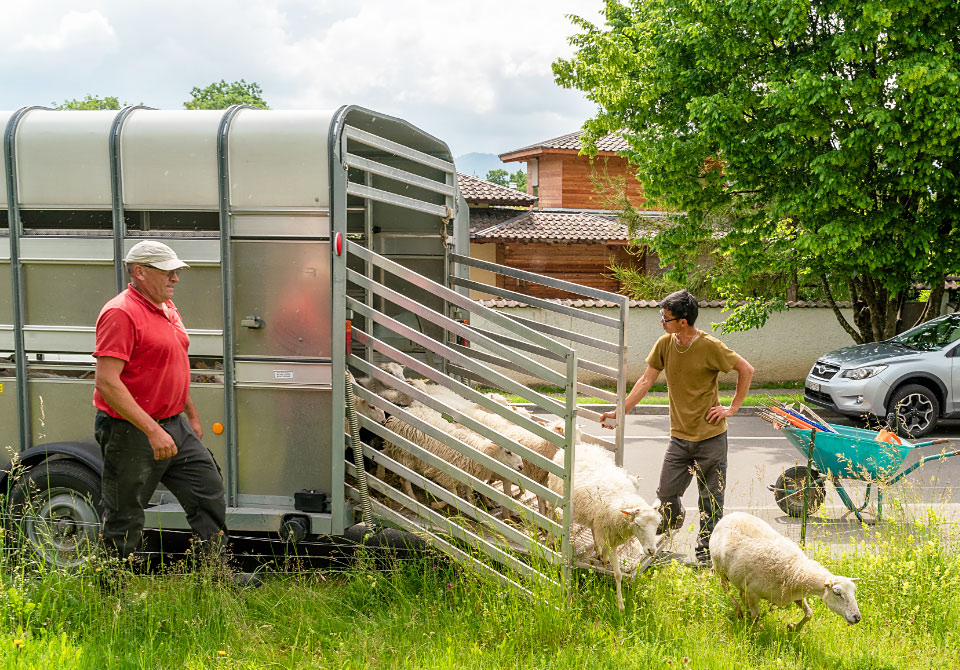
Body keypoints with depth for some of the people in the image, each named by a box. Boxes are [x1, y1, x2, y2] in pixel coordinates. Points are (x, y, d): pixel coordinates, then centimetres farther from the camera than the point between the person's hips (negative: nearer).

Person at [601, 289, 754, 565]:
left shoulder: (710, 346, -14)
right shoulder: (664, 344, -1)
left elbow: (746, 370, -4)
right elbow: (645, 381, 6)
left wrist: (733, 408, -6)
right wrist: (620, 412, 2)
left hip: (711, 437, -4)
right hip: (679, 436, 4)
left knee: (711, 500, 5)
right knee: (666, 495, 3)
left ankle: (705, 554, 19)